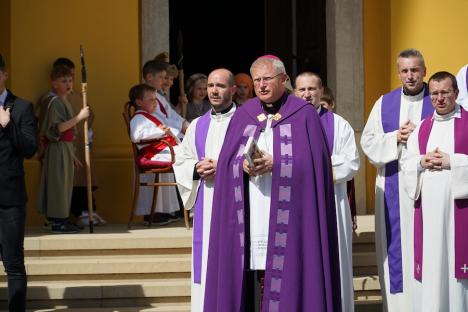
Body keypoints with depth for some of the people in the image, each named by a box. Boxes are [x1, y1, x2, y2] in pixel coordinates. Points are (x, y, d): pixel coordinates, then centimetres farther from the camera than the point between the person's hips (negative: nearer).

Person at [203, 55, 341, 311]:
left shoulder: (304, 114, 2)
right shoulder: (242, 114, 13)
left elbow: (314, 160, -5)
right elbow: (226, 159, 10)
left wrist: (275, 164, -15)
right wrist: (243, 165, -12)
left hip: (288, 213, -3)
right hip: (252, 214, 3)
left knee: (288, 270, -6)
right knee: (259, 270, 0)